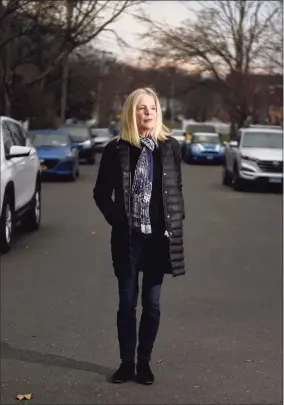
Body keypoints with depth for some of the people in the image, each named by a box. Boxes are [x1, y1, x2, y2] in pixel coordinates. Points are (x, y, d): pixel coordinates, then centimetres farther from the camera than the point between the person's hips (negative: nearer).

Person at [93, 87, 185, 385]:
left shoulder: (170, 147, 1)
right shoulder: (116, 149, -3)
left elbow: (177, 189, 9)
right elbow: (101, 192, 4)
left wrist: (176, 223, 1)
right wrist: (117, 220, -4)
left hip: (159, 236, 1)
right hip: (128, 237, -1)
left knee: (151, 304, 9)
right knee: (127, 303, 7)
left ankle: (144, 362, 21)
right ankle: (126, 362, 20)